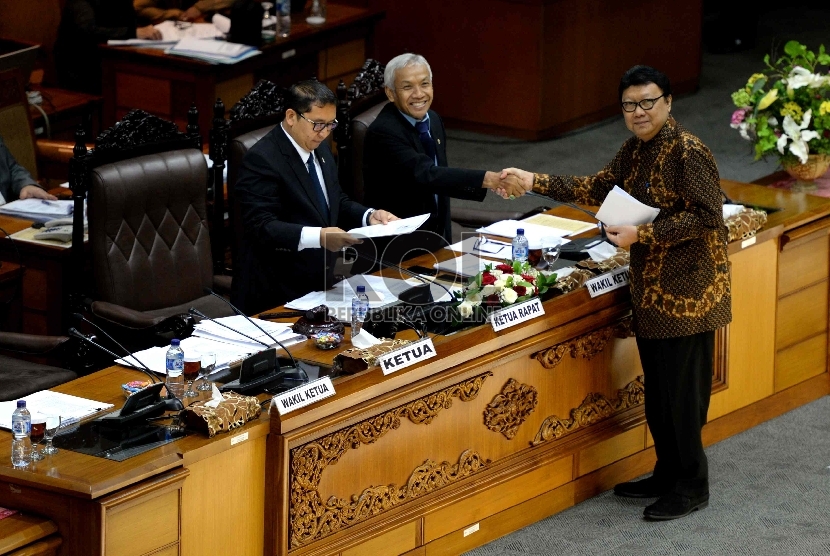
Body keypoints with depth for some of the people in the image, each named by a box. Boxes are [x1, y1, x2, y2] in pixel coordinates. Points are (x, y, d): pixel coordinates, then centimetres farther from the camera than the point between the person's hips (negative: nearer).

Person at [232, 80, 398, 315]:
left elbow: (336, 202, 19)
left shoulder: (319, 148, 10)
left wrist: (368, 216, -2)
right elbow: (261, 227, -25)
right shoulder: (262, 160, -17)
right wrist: (318, 236, -38)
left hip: (319, 285, 8)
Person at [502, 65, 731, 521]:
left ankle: (691, 487, 7)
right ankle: (667, 474, 28)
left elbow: (706, 216, -22)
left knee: (680, 388, -3)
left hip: (687, 290, -9)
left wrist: (641, 234, -24)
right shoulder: (635, 149, 10)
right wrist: (536, 182, 8)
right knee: (658, 386, 16)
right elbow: (598, 189, 16)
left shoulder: (688, 152, -18)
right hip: (650, 287, 9)